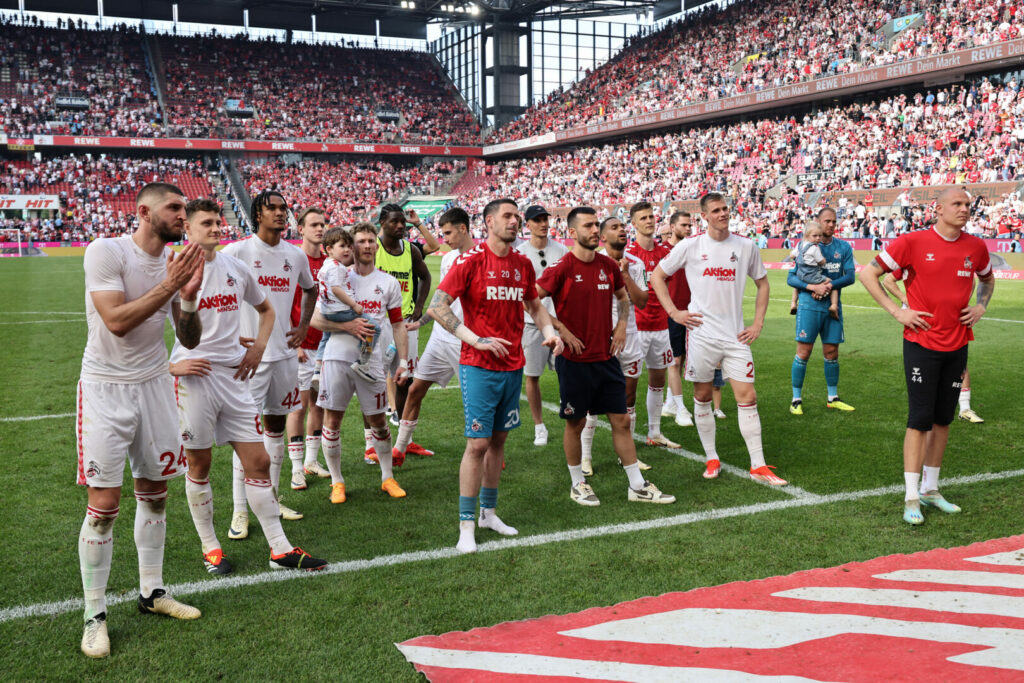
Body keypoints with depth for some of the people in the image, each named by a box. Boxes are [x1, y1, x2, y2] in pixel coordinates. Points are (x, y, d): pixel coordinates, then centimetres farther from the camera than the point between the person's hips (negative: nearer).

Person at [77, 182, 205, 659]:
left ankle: (152, 592, 28)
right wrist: (169, 285, -23)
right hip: (106, 389, -5)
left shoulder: (178, 263, 3)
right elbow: (117, 321, -23)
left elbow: (190, 340, 4)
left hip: (154, 386, 6)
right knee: (104, 504, -5)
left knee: (154, 494, 12)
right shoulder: (106, 252, -13)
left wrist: (188, 297, -14)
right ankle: (94, 615, 9)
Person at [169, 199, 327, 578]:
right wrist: (171, 365, -13)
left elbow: (266, 309, 25)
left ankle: (280, 549, 12)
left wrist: (258, 346, 11)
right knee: (198, 464, 7)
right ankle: (210, 547, 23)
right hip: (195, 377, -4)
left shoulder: (236, 268, 9)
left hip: (234, 375, 4)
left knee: (258, 461, 4)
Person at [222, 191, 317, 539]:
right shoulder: (238, 251, -8)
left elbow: (310, 289, 26)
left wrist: (304, 325, 14)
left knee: (276, 424, 13)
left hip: (285, 351, 6)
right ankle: (240, 512, 1)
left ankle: (271, 499, 26)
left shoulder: (296, 255, 8)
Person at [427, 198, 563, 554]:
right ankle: (466, 526, 3)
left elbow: (534, 305, 23)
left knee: (498, 440, 13)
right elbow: (437, 306, -12)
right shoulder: (470, 260, -10)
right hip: (479, 367, -6)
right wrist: (476, 340, -18)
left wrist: (550, 333, 4)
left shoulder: (523, 264, 9)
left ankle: (489, 512, 26)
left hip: (513, 366, 6)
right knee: (478, 443, -6)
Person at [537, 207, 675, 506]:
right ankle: (578, 485, 23)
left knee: (621, 420, 8)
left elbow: (623, 296, 24)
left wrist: (622, 324, 9)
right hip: (574, 359, -5)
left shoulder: (609, 266, 6)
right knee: (575, 423, 7)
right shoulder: (562, 268, -12)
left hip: (606, 356, 5)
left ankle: (637, 486, 17)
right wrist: (561, 330, -15)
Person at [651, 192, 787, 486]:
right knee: (702, 396, 7)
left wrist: (758, 323, 7)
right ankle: (711, 459, 22)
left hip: (735, 336, 1)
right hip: (701, 333, -1)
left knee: (747, 398, -2)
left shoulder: (746, 246, 5)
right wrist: (674, 312, -3)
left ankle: (758, 466, 5)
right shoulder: (690, 245, -2)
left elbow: (762, 283, 17)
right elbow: (657, 276, 6)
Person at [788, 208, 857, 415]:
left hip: (833, 305, 3)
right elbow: (791, 278, -3)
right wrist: (813, 287, -19)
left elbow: (850, 276, 1)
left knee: (831, 353, 9)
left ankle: (832, 398, 22)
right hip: (809, 305, -3)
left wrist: (830, 285, -16)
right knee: (803, 352, -5)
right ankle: (796, 400, 4)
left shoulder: (844, 247, 9)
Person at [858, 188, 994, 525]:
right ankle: (911, 499, 0)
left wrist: (980, 307, 8)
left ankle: (930, 488, 25)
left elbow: (987, 278, 26)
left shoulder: (976, 247, 5)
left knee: (943, 420, 12)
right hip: (921, 343, -5)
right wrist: (897, 311, -11)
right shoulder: (912, 242, -10)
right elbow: (868, 274, -6)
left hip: (957, 345, 5)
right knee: (920, 420, -6)